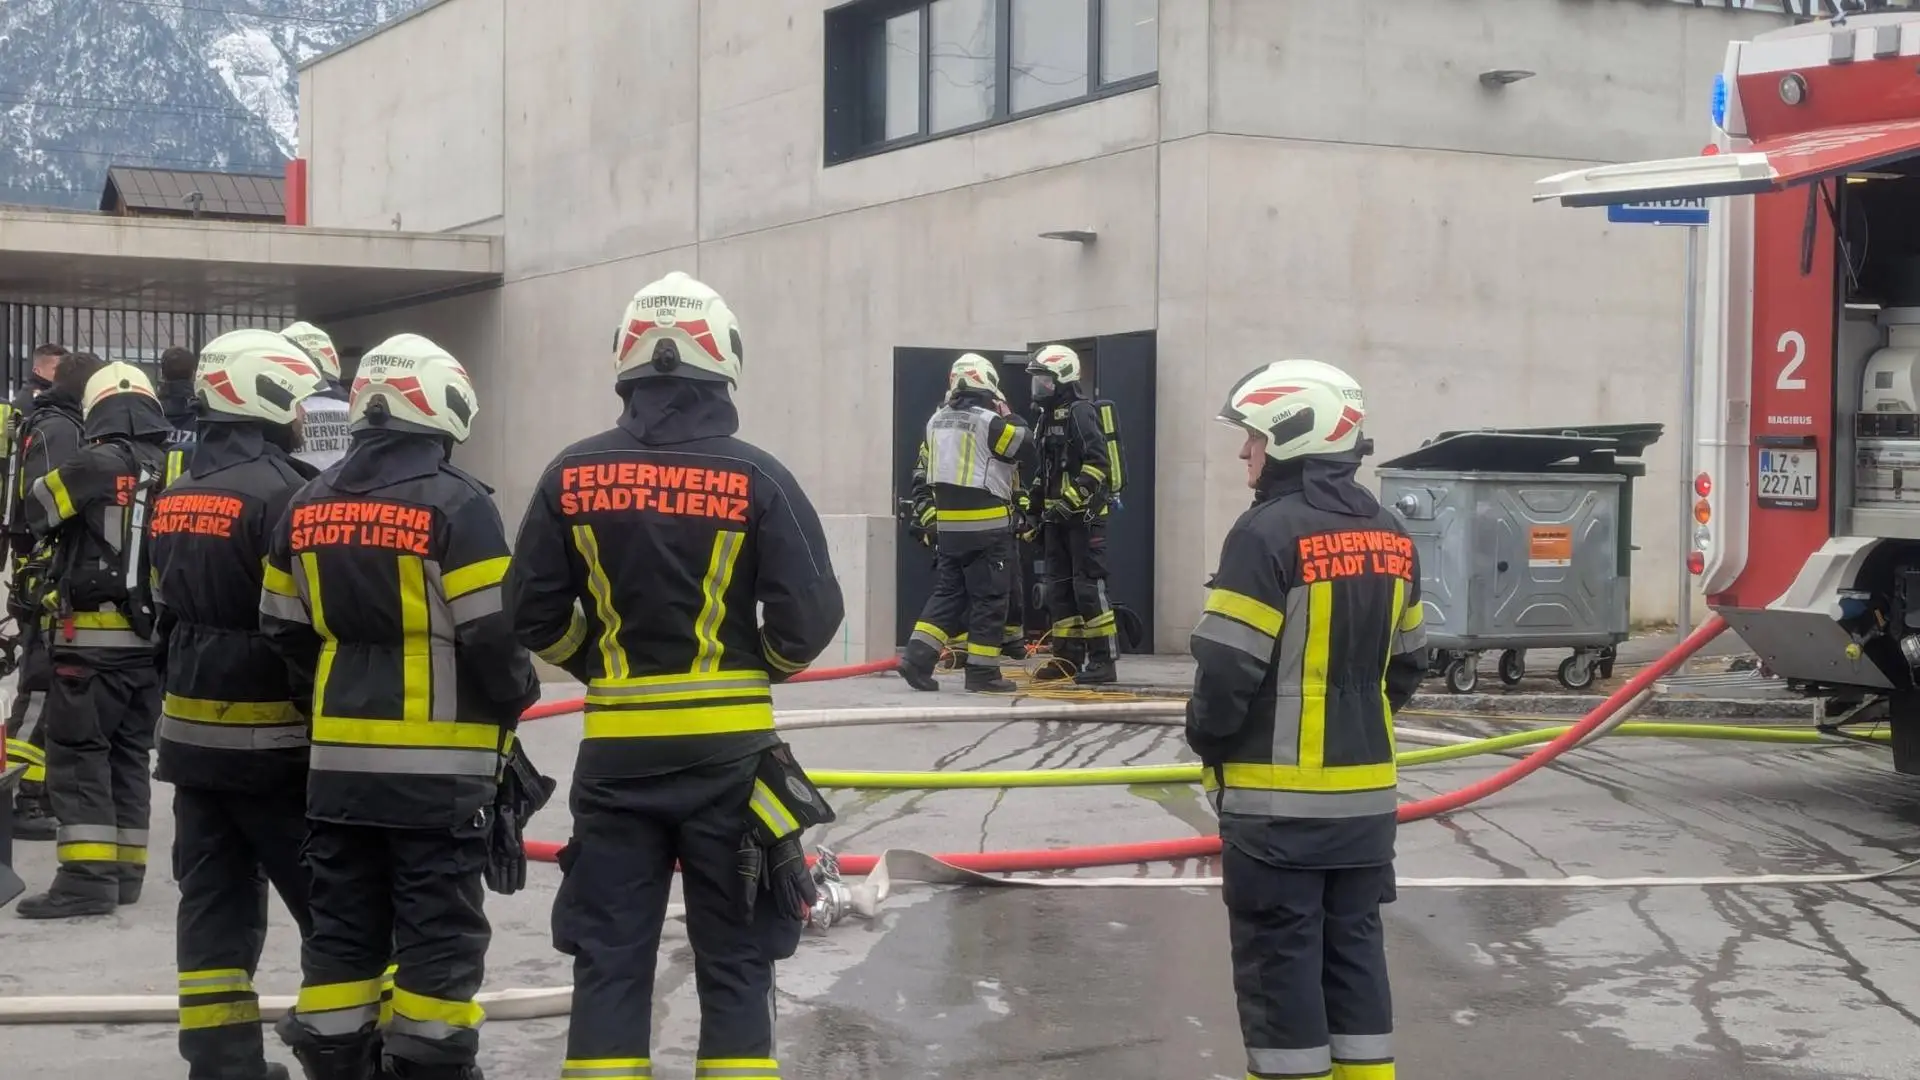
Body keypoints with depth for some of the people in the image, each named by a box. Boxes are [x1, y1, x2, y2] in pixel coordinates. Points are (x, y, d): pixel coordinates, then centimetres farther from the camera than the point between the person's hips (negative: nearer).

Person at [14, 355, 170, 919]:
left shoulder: (95, 466, -10)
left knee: (78, 753, -2)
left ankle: (88, 876, -9)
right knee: (130, 754, 15)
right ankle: (125, 871, 18)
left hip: (92, 639, -6)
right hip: (153, 640, 6)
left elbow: (35, 513, 2)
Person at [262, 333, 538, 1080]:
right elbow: (493, 633, -14)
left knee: (342, 922, 13)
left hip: (338, 756, 6)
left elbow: (283, 629, 12)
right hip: (438, 761, -6)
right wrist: (514, 699, 4)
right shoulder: (455, 504, -12)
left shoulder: (308, 504, 8)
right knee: (439, 930, 1)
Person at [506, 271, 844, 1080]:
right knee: (734, 957, 8)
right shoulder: (756, 477, -8)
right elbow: (809, 619, -9)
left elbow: (534, 616, 1)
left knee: (610, 954, 9)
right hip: (727, 745, -2)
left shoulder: (575, 474, -2)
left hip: (617, 746, 2)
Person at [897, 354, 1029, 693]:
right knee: (988, 597, 1)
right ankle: (982, 671, 2)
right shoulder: (988, 420, -13)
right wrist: (1007, 414, 2)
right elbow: (1022, 446, -9)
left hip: (948, 523, 7)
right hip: (986, 525, -7)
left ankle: (917, 655, 1)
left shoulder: (937, 421, 11)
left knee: (948, 592, 13)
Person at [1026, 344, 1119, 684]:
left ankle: (1103, 660, -9)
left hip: (1084, 516, -10)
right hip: (1058, 517, 10)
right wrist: (1035, 503, 22)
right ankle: (1068, 656, 16)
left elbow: (1097, 462, -20)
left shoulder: (1080, 412, -11)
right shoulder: (1050, 417, 18)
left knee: (1089, 586, -10)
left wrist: (1073, 498, -24)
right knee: (1059, 588, 10)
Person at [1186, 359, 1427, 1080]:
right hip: (1366, 791, 7)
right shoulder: (1390, 537, 9)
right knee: (1354, 948, 14)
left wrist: (1207, 740, 0)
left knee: (1281, 961, 1)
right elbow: (1407, 663, 15)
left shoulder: (1269, 532, -16)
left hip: (1277, 796, -7)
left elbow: (1228, 668, -17)